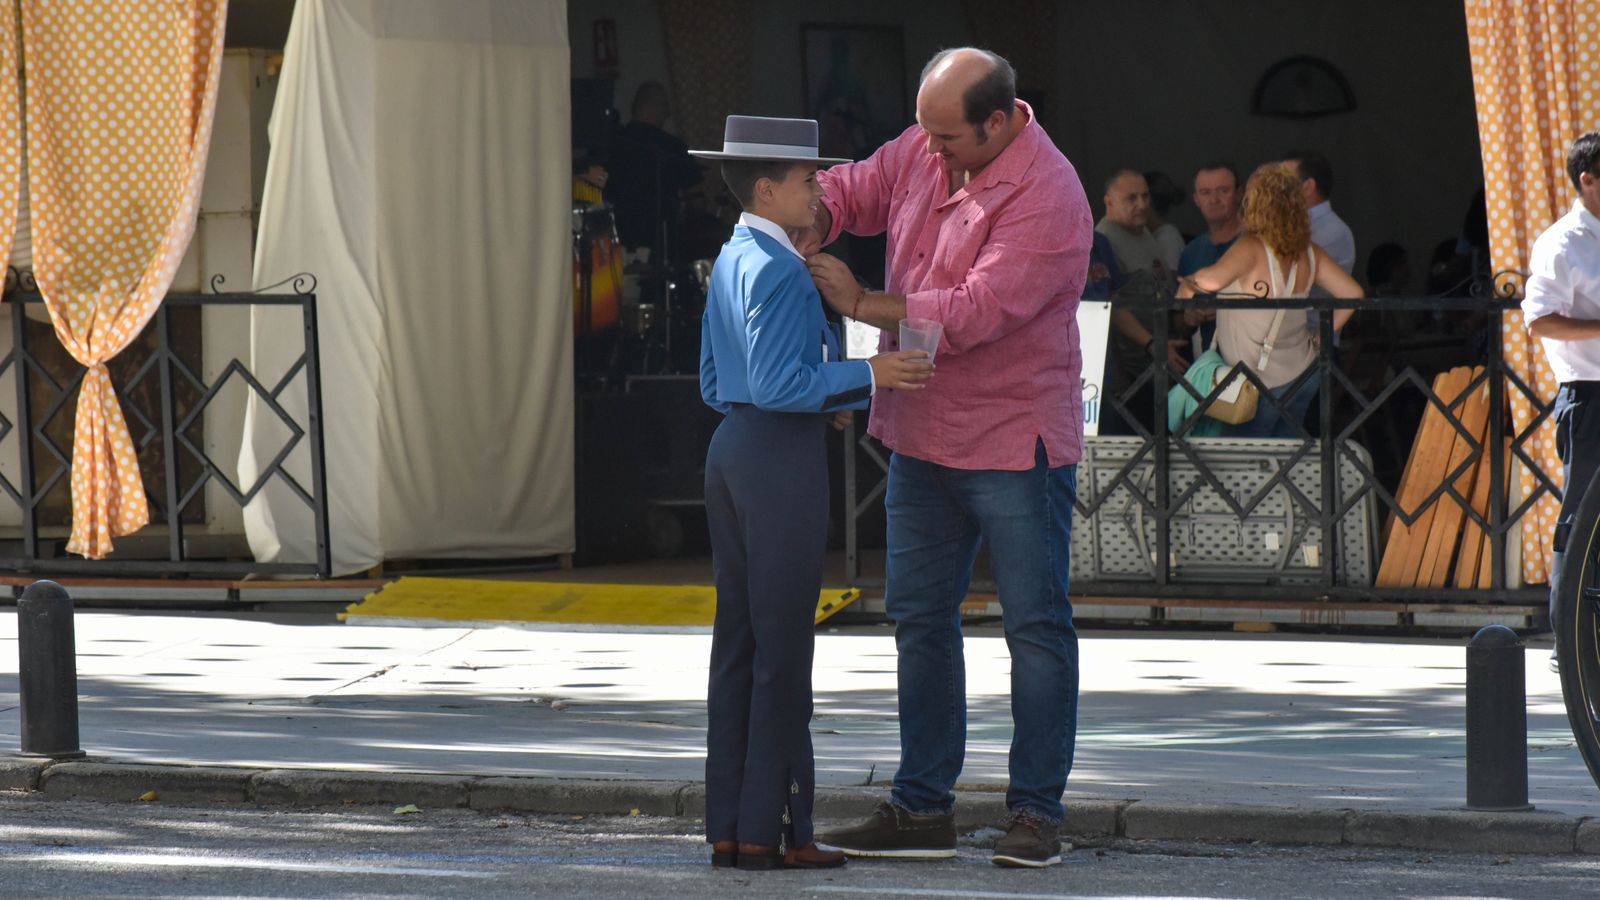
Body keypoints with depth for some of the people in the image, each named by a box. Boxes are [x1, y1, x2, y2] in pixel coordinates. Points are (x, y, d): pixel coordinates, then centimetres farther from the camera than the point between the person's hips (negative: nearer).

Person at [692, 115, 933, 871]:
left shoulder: (730, 262, 14)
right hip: (782, 455, -10)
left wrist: (821, 401, 18)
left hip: (733, 443, 10)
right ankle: (772, 827, -5)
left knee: (737, 639, 10)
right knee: (783, 646, -6)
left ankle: (729, 824, 11)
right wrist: (865, 376, -19)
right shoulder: (778, 271, -16)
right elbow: (778, 382, -23)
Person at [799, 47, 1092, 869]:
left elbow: (973, 312, -27)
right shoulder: (924, 152, 2)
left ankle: (1036, 810, 5)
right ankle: (922, 808, 18)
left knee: (1035, 623, 0)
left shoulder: (1047, 198, -21)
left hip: (1014, 441, -8)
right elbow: (851, 191, 18)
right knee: (919, 617, 11)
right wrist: (806, 225, -5)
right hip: (923, 433, 8)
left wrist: (862, 304, -18)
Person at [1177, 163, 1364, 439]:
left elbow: (1212, 280, -38)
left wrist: (1187, 285, -17)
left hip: (1261, 383, -7)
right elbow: (1352, 293, 3)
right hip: (1302, 373, 7)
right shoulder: (1308, 252, 0)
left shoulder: (1251, 248, -21)